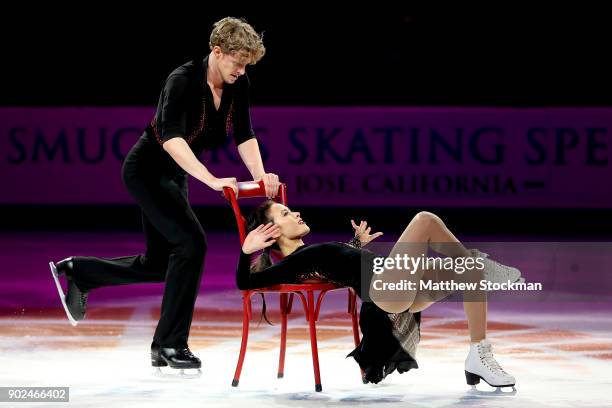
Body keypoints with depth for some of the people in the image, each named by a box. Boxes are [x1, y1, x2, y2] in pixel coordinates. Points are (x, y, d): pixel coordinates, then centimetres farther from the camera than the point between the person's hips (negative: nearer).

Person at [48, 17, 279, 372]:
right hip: (148, 170, -8)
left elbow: (244, 136, -5)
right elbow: (171, 138, -39)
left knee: (159, 262, 12)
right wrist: (211, 180, -48)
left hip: (173, 176, 8)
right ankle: (170, 344, -10)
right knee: (191, 243, -19)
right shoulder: (183, 80, -27)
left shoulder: (238, 85, -6)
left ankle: (77, 272, 30)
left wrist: (260, 176, -22)